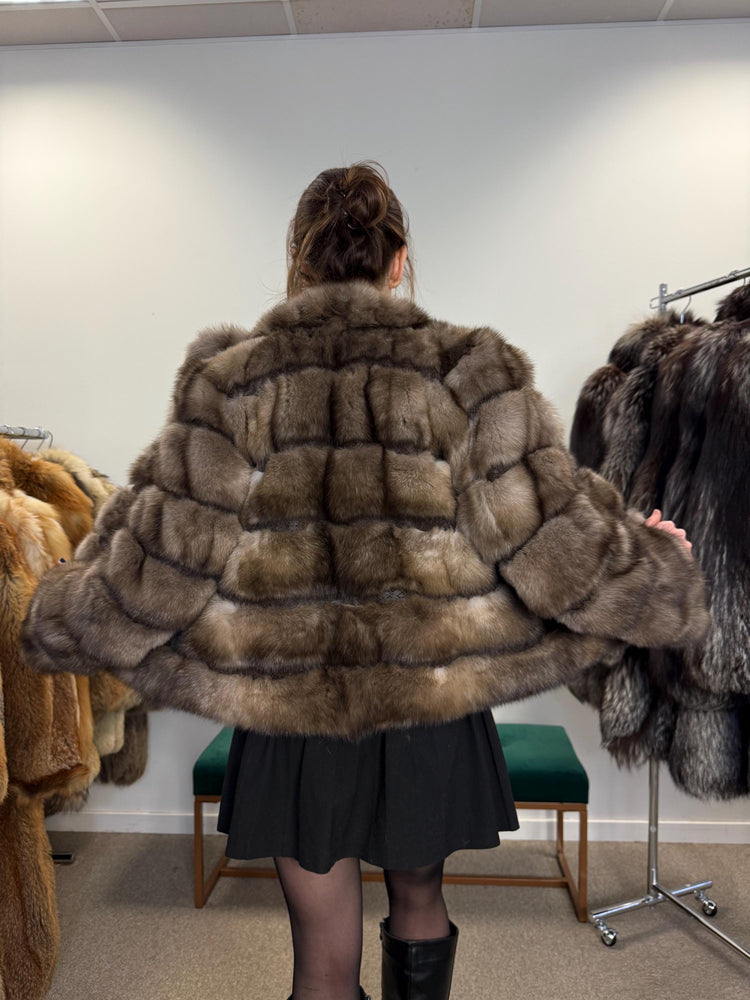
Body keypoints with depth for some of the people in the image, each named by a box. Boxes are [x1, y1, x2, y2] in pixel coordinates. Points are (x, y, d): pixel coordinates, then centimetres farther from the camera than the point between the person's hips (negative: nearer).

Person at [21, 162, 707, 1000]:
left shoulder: (229, 382, -9)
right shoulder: (468, 376, -10)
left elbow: (159, 563, -7)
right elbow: (557, 542, -10)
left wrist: (52, 622, 12)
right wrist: (663, 568, 10)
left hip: (290, 719, 0)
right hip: (435, 710, 1)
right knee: (419, 905, 30)